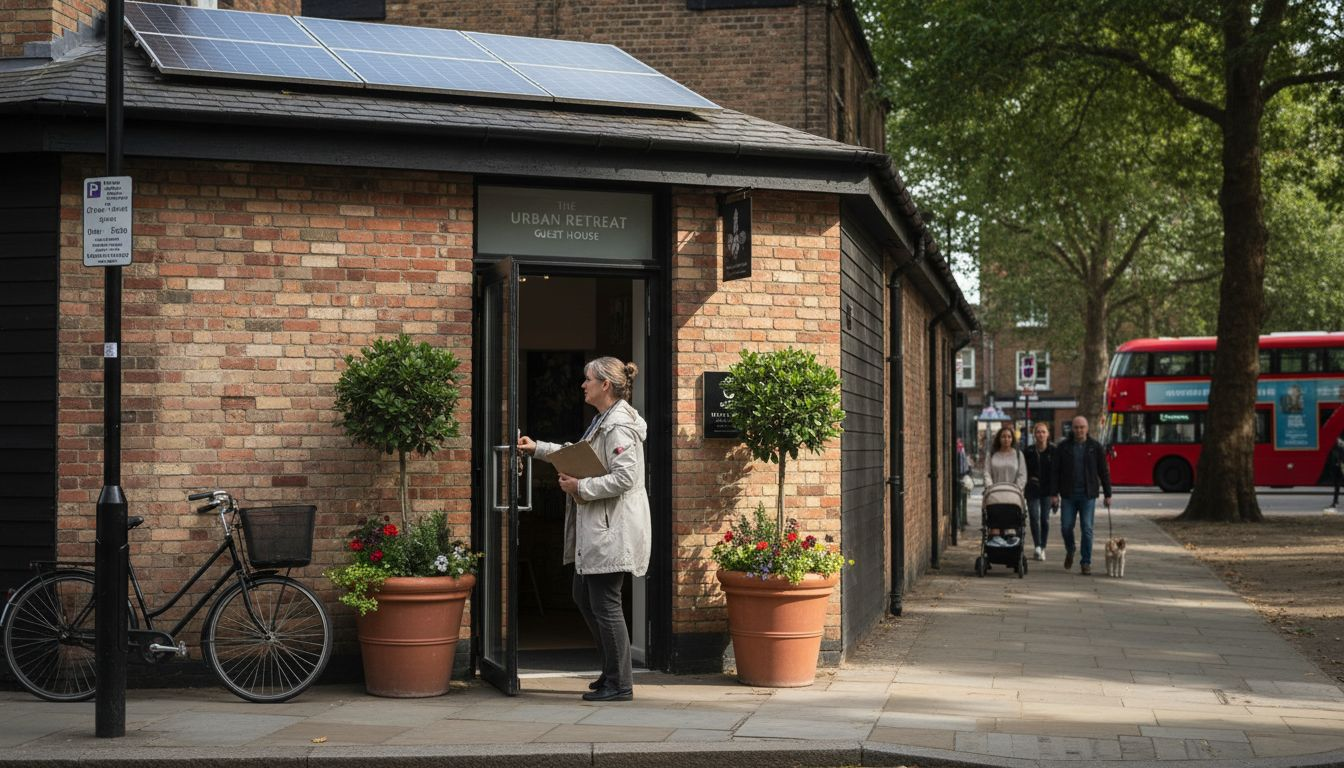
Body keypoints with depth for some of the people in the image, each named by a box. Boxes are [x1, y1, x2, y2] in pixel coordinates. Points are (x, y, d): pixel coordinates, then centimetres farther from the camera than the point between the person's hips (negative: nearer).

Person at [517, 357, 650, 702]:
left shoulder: (620, 425, -18)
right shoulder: (602, 421, 16)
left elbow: (625, 476, -26)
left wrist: (582, 487, -19)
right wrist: (537, 449, 31)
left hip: (612, 530, -11)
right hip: (595, 529, 11)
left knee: (605, 603, -4)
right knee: (584, 596, 18)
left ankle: (619, 684, 5)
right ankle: (614, 670, 27)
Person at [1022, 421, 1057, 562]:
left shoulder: (1053, 451, -1)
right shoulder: (1028, 451, 3)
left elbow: (1056, 472, -4)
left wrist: (1054, 493, -10)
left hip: (1047, 491, 0)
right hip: (1032, 490, 1)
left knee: (1045, 519, 3)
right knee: (1034, 518, -10)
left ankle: (1042, 547, 14)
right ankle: (1037, 546, -9)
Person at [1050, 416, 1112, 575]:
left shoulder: (1095, 447, 2)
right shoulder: (1063, 446, 3)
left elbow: (1104, 472, 5)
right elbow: (1056, 471, 4)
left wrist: (1107, 495, 3)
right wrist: (1055, 493, -3)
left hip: (1088, 495, -1)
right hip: (1068, 494, 1)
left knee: (1087, 529, -3)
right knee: (1066, 527, 1)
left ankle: (1086, 563, 4)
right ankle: (1070, 551, 29)